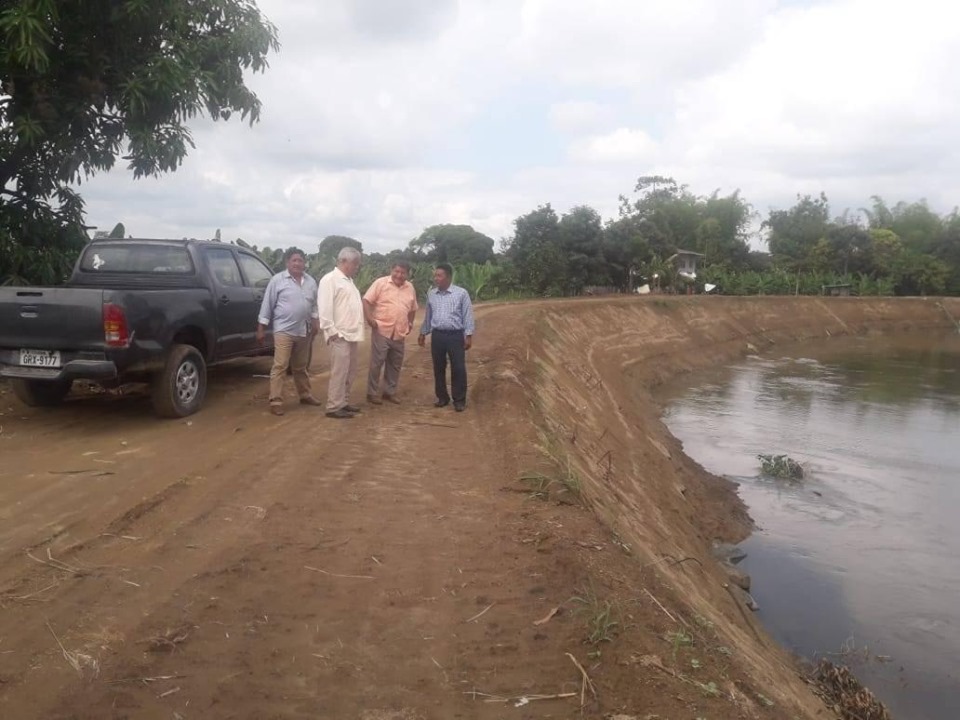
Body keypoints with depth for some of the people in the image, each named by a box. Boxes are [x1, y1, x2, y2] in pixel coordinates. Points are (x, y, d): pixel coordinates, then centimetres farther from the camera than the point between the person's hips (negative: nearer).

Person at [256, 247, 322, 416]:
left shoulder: (311, 282, 9)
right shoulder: (277, 280, -6)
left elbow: (314, 304, 16)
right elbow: (267, 304, -5)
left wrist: (314, 321, 6)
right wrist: (262, 328, -6)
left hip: (304, 331, 5)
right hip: (284, 330, -5)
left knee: (300, 367, 18)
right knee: (280, 366, -8)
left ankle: (305, 395, 29)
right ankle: (276, 401, -6)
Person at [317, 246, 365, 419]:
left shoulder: (348, 280, 20)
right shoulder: (330, 279, -10)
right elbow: (325, 307, -17)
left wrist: (357, 330, 16)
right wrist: (331, 331, -21)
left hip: (351, 334, 9)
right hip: (340, 335, -9)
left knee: (349, 372, 13)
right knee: (339, 372, -8)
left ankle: (344, 403, 22)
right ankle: (334, 407, -3)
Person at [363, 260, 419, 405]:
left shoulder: (410, 288, 9)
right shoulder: (381, 283, -6)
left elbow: (413, 308, 22)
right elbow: (366, 300, -9)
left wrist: (410, 323, 13)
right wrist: (369, 318, -19)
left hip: (400, 333, 5)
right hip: (381, 331, -5)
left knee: (395, 364, 12)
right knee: (376, 363, -2)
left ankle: (390, 392, 24)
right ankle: (372, 393, 7)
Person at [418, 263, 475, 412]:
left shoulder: (461, 293, -5)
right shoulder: (431, 294, 8)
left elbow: (468, 315, -4)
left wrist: (469, 335, -9)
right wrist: (423, 333, 18)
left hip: (456, 335, -4)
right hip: (437, 335, 4)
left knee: (458, 369, -2)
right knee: (438, 368, 9)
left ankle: (459, 400, 8)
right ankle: (442, 397, 22)